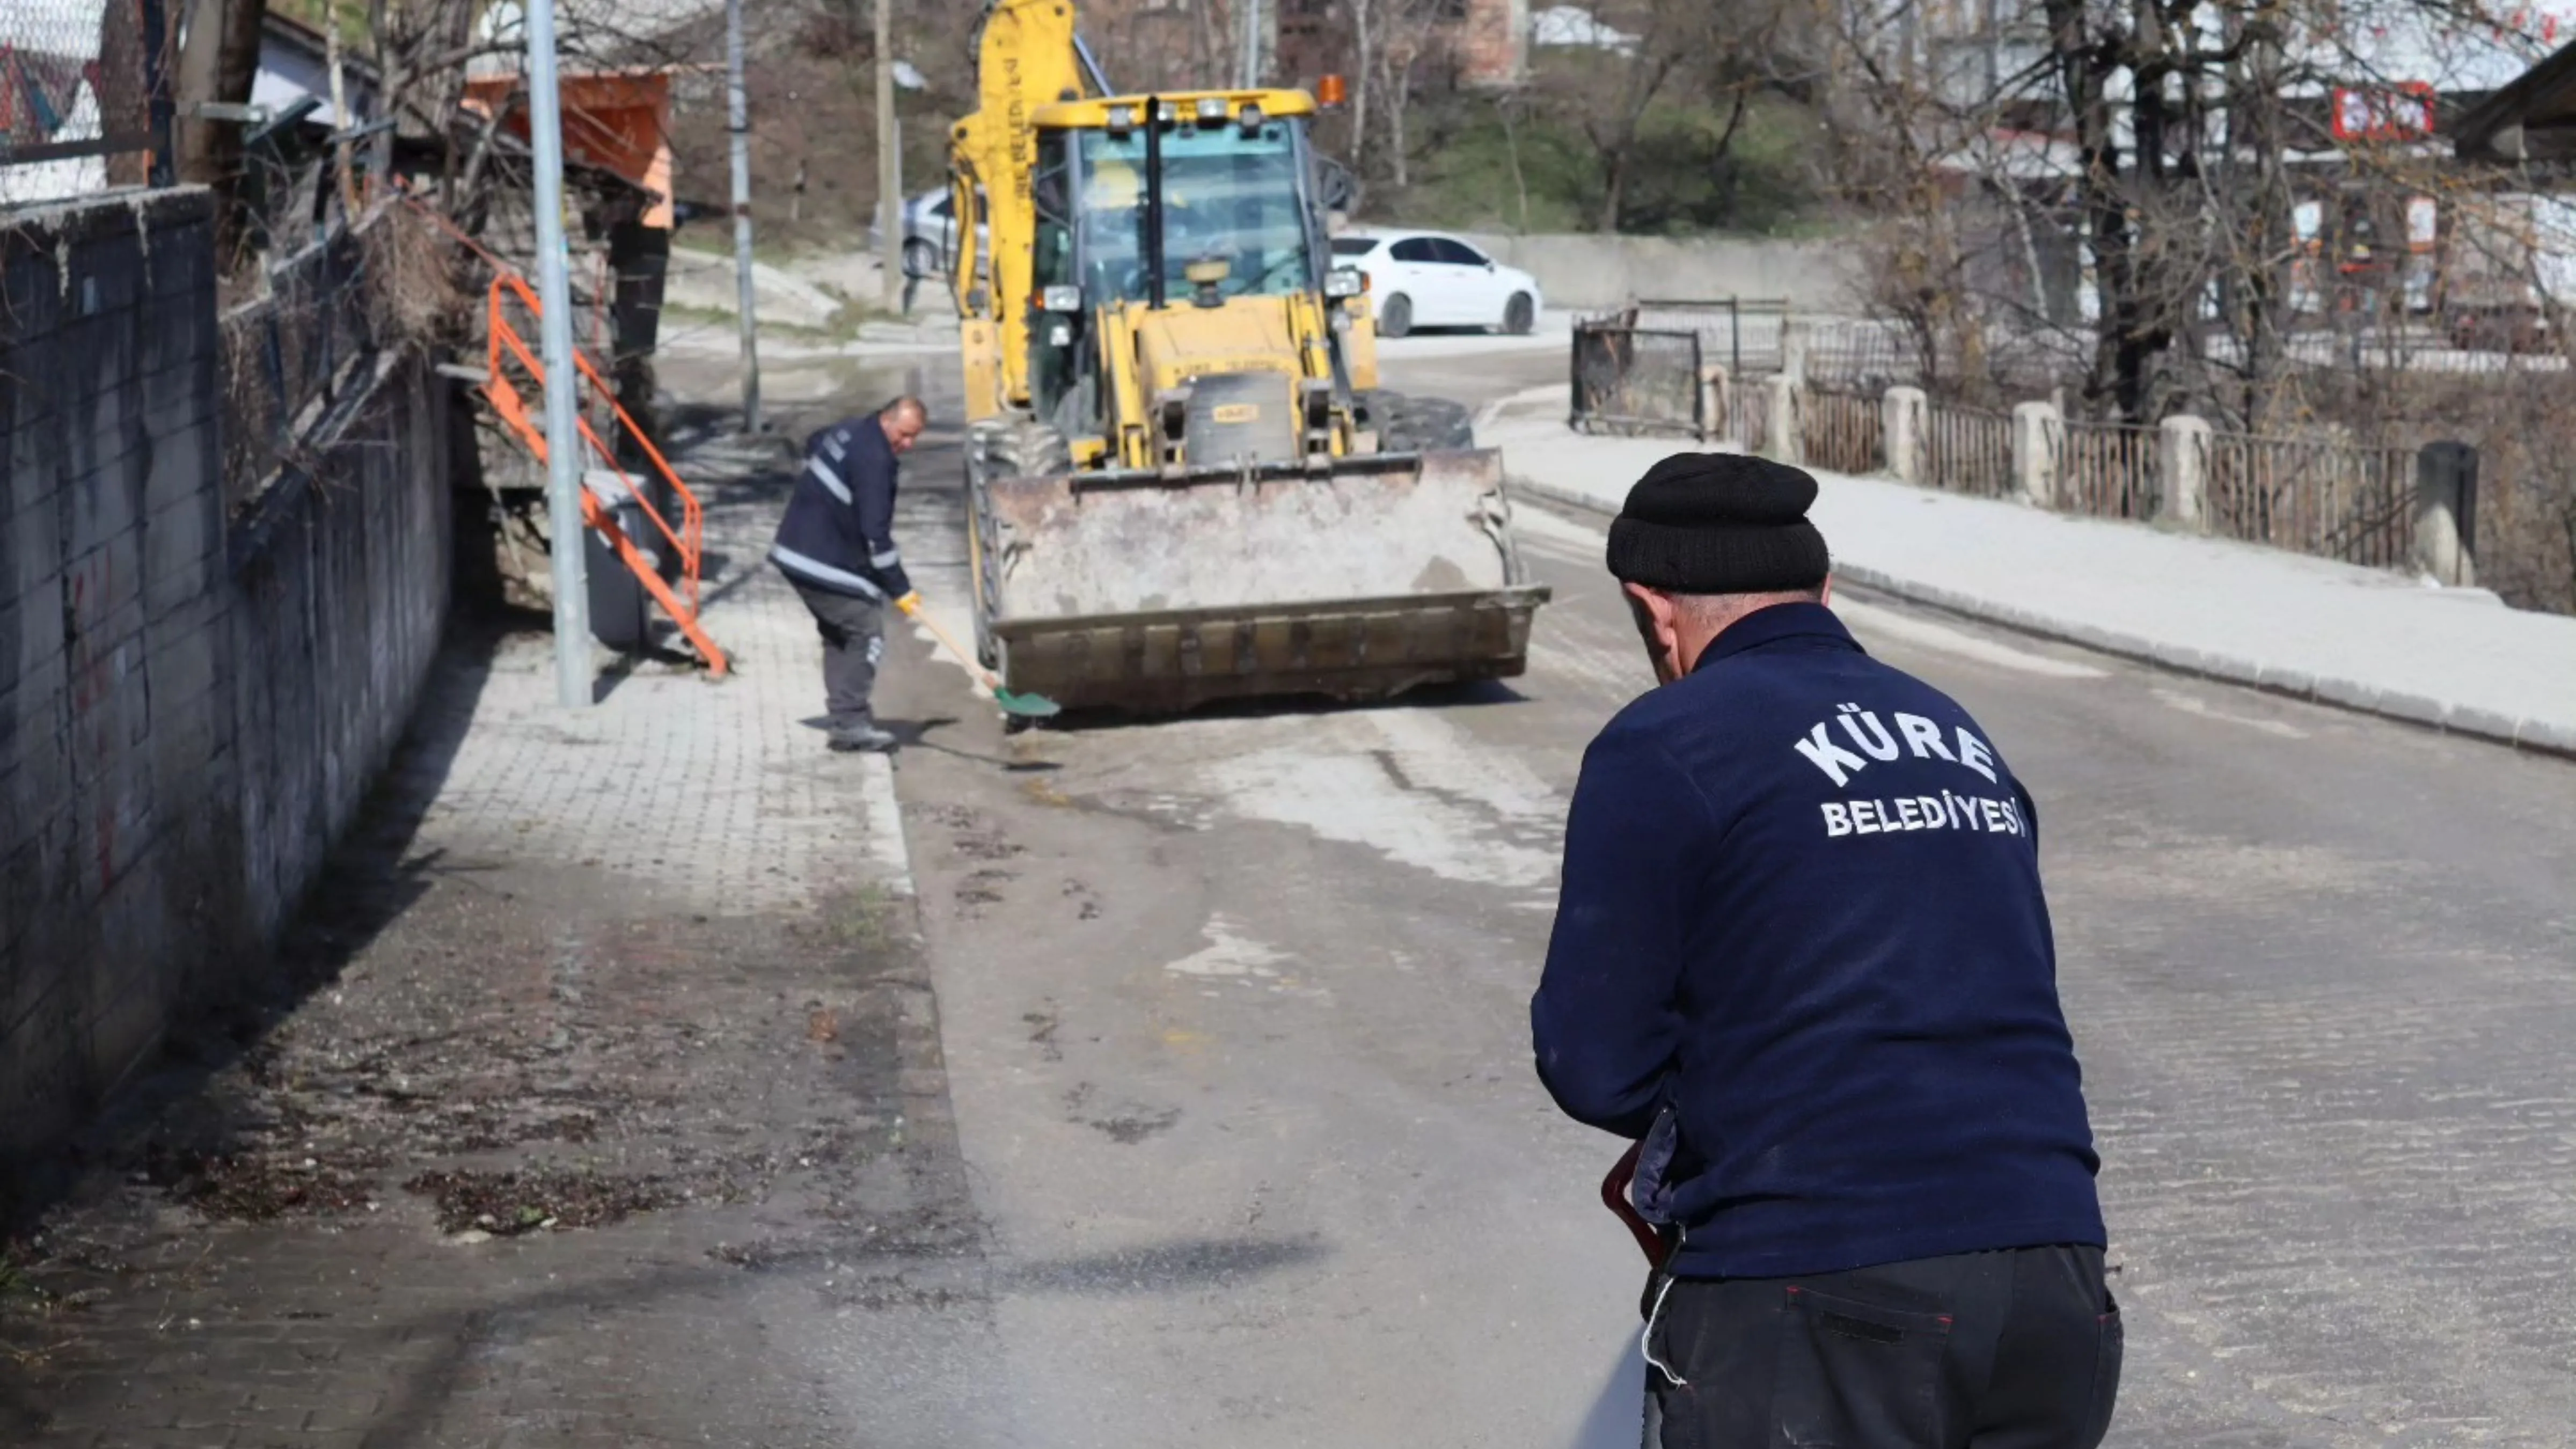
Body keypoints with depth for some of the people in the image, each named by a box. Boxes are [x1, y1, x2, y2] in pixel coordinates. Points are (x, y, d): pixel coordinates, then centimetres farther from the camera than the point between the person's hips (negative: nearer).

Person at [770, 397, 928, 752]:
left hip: (797, 548, 10)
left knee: (839, 635, 15)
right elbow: (876, 534, -24)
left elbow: (813, 446, 34)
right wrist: (900, 590, -20)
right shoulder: (874, 460, -21)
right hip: (826, 564, -10)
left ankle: (844, 720, 16)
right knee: (867, 632, -8)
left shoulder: (850, 430, 9)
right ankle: (851, 723, -11)